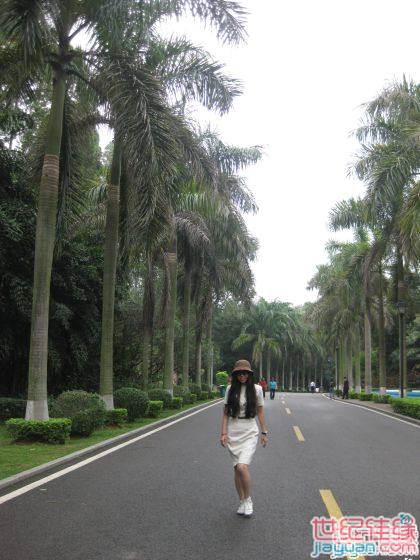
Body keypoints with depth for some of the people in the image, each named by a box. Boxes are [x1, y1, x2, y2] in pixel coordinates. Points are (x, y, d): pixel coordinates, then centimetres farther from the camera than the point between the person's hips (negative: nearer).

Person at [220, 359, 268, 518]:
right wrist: (223, 432, -3)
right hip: (233, 434, 2)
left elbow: (260, 412, 6)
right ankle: (242, 502, 25)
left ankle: (247, 500, 4)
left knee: (242, 467, -18)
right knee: (237, 469, 8)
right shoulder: (230, 390, 2)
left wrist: (264, 432, 6)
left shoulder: (256, 389, -1)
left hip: (250, 434, -2)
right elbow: (225, 412, 4)